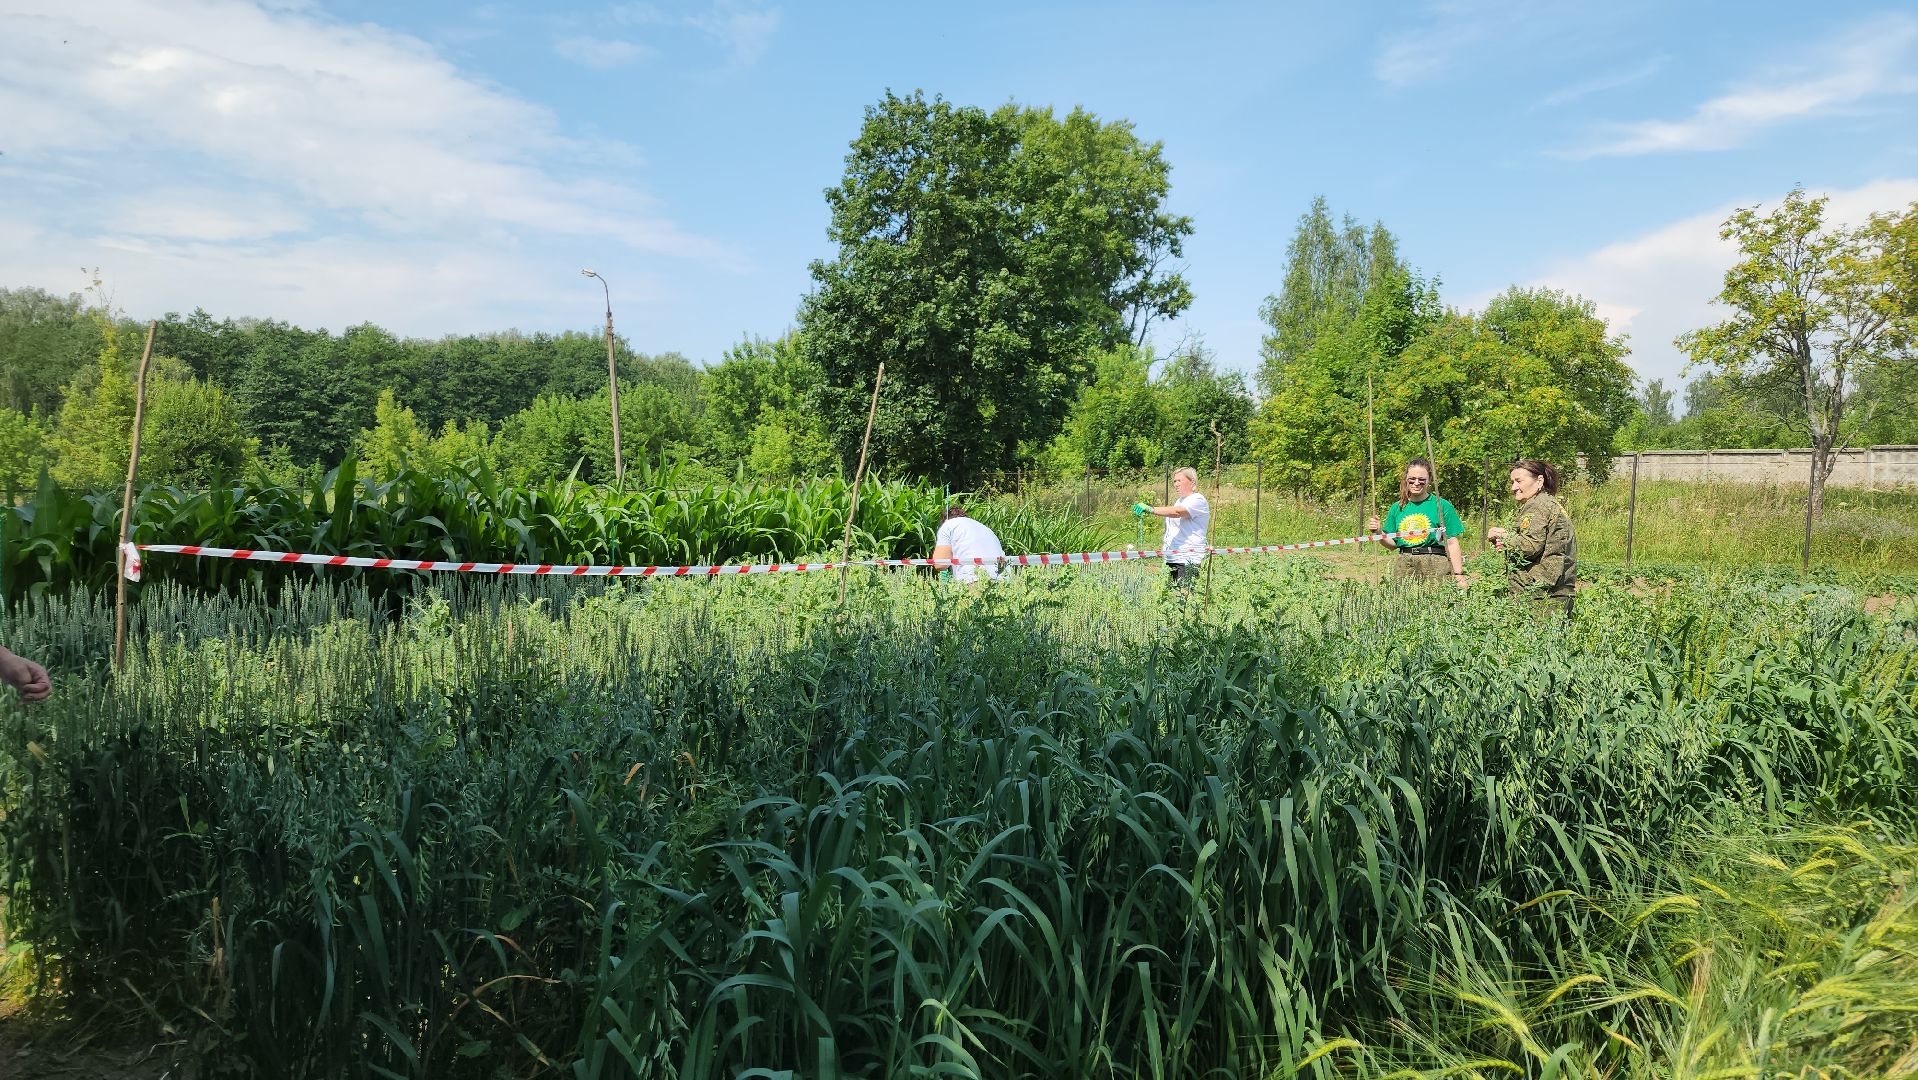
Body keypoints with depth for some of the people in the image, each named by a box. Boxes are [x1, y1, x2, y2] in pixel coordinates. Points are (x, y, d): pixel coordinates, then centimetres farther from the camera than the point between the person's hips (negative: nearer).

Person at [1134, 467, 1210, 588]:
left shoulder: (1198, 501, -7)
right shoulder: (1179, 501, 22)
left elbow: (1177, 512, -26)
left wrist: (1150, 509, -35)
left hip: (1188, 559, -8)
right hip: (1171, 558, 8)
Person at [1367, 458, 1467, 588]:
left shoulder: (1442, 506, 2)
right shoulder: (1397, 508, 11)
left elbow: (1452, 543, 0)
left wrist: (1458, 576, -5)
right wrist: (1378, 532, -3)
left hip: (1434, 564, -3)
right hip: (1403, 563, 3)